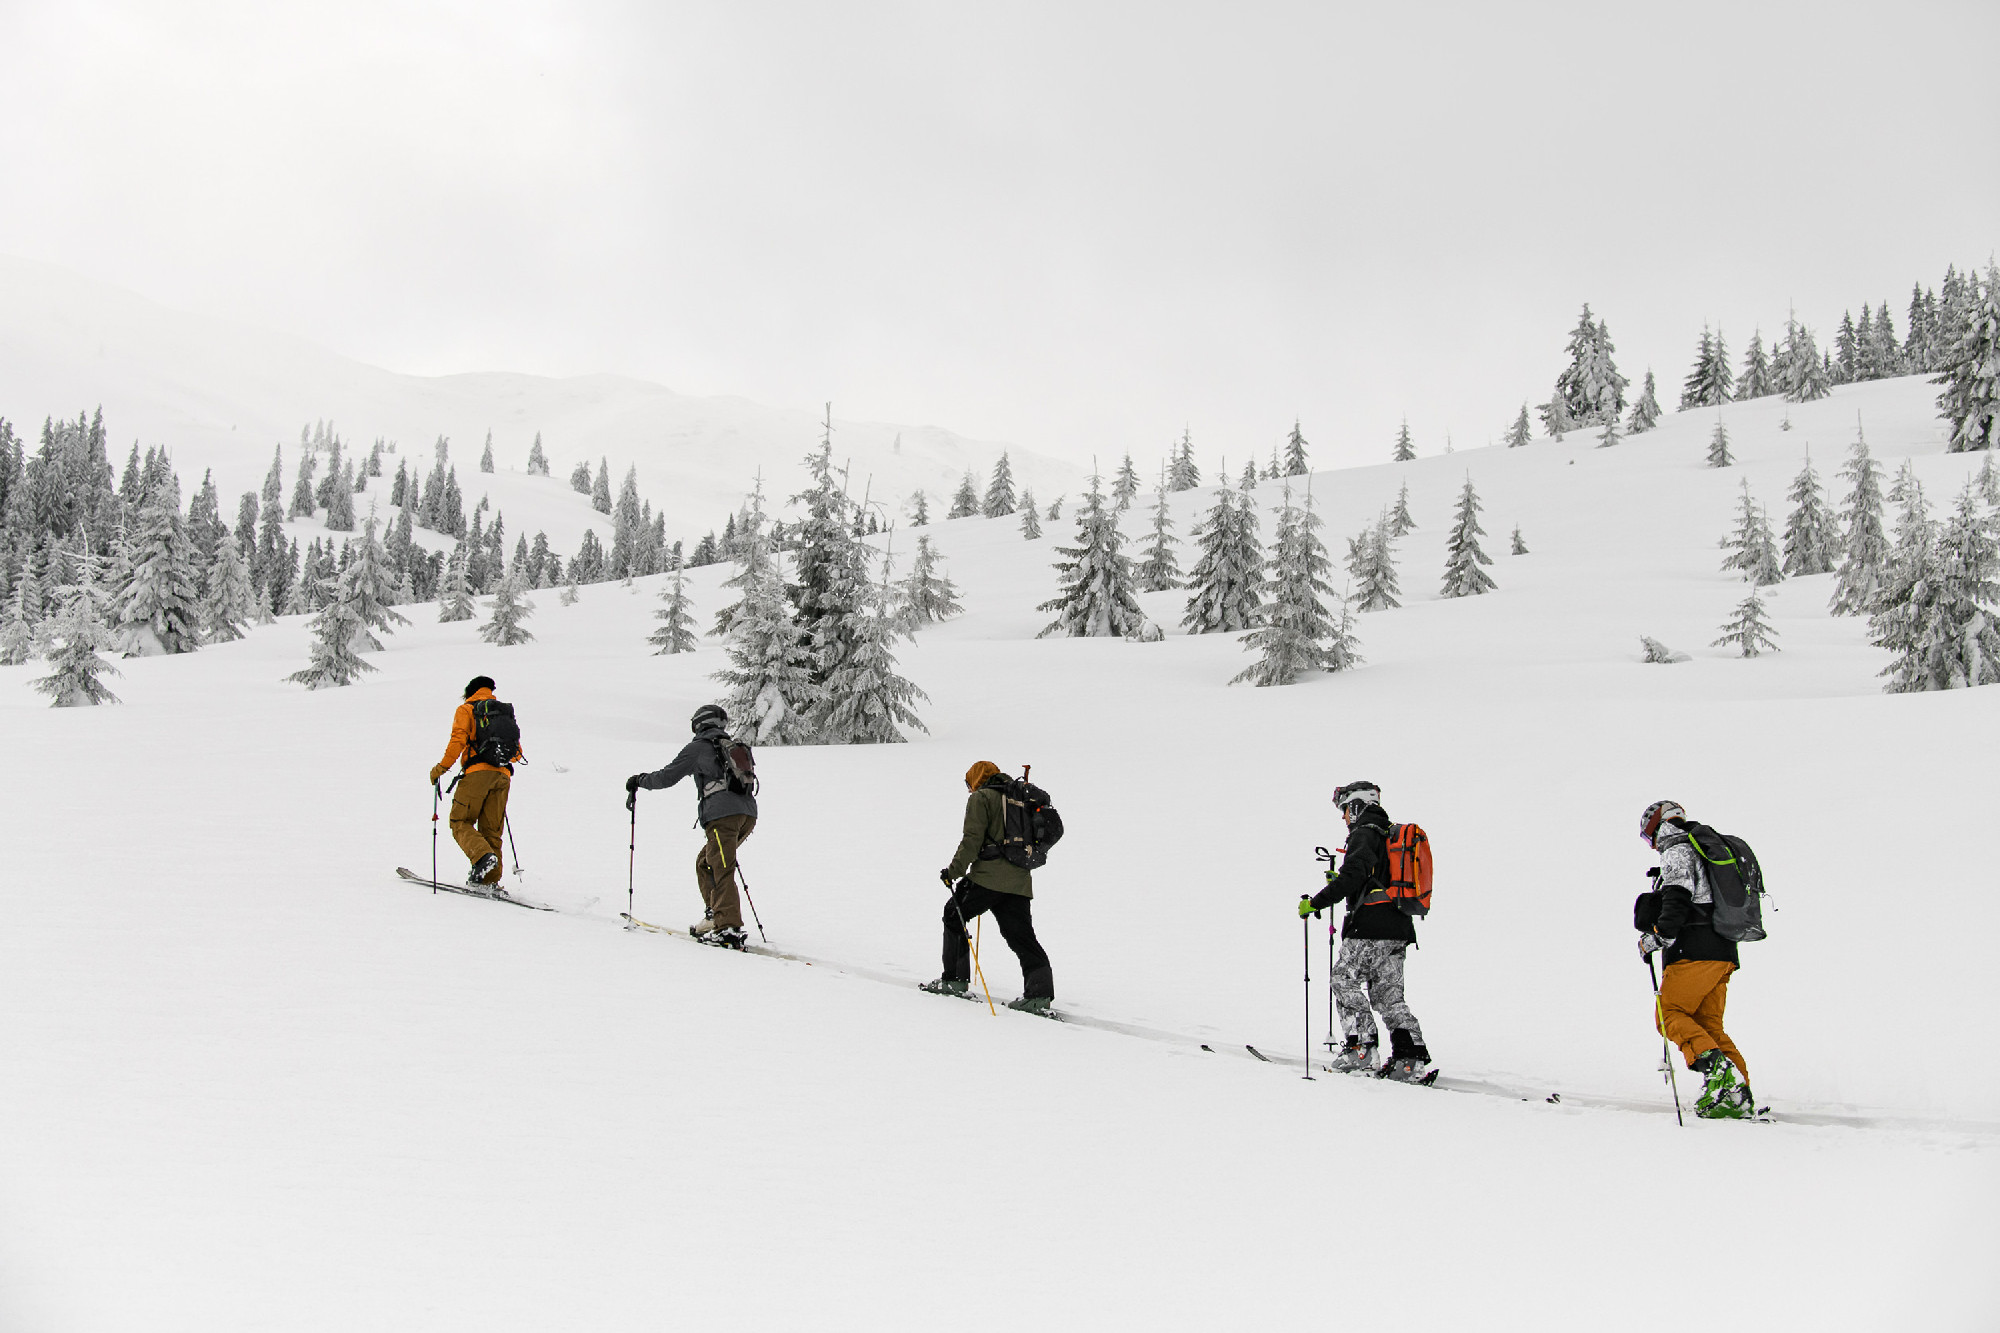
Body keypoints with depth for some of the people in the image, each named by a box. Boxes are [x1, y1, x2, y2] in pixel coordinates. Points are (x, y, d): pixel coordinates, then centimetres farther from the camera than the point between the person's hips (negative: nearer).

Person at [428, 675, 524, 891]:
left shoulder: (466, 710, 11)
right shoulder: (506, 712, 26)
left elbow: (458, 739, -7)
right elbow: (517, 753, 22)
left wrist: (442, 767, -3)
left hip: (477, 773, -5)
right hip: (502, 776, 5)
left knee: (460, 822, 0)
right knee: (491, 830, 7)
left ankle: (483, 856, -26)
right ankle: (490, 880, -1)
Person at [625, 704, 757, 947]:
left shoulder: (698, 747, 7)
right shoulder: (734, 747, 26)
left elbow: (667, 776, 7)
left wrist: (639, 780, 24)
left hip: (722, 815, -7)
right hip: (748, 813, 7)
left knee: (721, 872, -12)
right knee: (705, 864, 19)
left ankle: (730, 928, -22)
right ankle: (715, 916, 12)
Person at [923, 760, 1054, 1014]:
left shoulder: (981, 798, 0)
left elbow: (972, 840, -9)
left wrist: (954, 871, -4)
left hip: (989, 877, -6)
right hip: (1020, 881, 6)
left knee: (954, 915, 13)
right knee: (1022, 935, 3)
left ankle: (955, 979, 12)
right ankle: (1040, 992, -10)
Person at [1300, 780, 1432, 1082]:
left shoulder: (1364, 834, -7)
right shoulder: (1391, 835, 22)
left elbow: (1353, 876, -20)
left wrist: (1315, 903, -18)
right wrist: (1339, 881, 35)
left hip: (1370, 927, -9)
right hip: (1398, 927, 9)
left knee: (1345, 981, -1)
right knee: (1388, 993, 8)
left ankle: (1360, 1049, -7)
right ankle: (1411, 1058, -2)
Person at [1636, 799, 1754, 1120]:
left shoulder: (1676, 853, -3)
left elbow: (1678, 900, -18)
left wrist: (1658, 937, -16)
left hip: (1695, 953, -9)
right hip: (1723, 953, 9)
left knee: (1669, 1014, -8)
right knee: (1708, 1025, 7)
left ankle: (1717, 1068, -25)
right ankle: (1739, 1097, -4)